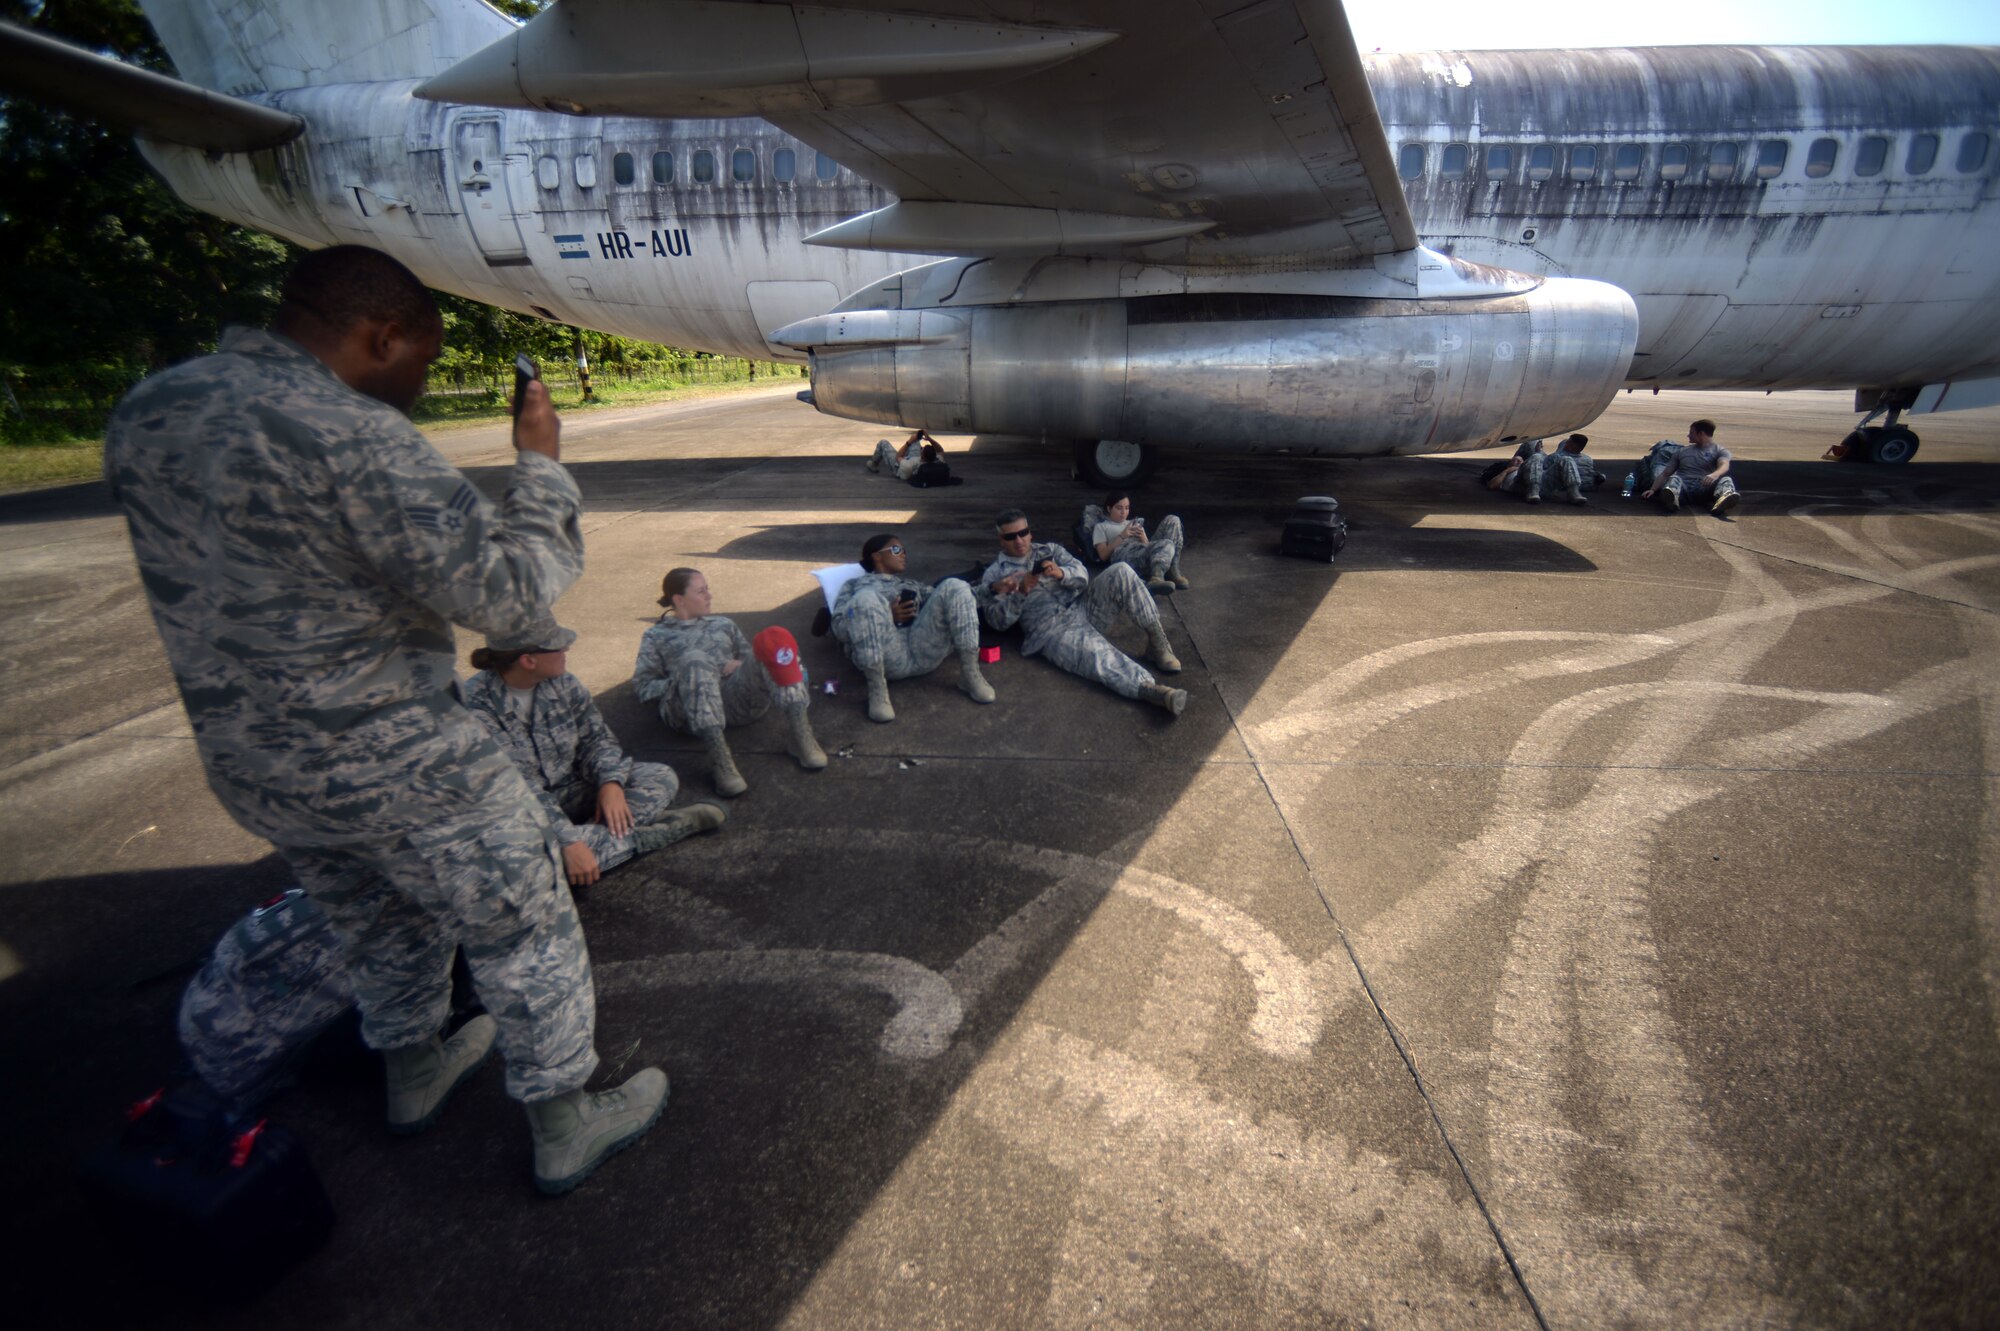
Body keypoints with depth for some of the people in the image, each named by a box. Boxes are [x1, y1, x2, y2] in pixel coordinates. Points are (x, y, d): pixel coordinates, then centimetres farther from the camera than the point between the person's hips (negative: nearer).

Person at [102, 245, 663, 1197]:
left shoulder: (143, 413, 3)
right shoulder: (352, 437, -25)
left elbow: (213, 576, 14)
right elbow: (506, 591, -23)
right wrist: (540, 463, -12)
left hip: (247, 767, 8)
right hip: (399, 770, -8)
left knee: (379, 932, 30)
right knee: (525, 939, 12)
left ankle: (414, 1077, 54)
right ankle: (564, 1130, 29)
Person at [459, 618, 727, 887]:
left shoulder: (563, 682, -5)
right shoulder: (476, 704, -23)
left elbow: (595, 737, 0)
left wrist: (611, 781, -22)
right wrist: (569, 840, -34)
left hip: (572, 791, 5)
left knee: (661, 777, -9)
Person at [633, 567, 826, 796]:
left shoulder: (723, 624, 32)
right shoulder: (656, 636, 23)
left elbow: (753, 658, 27)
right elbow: (642, 686, 12)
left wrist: (741, 666, 2)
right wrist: (690, 677, -4)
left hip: (739, 699, 3)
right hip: (690, 711, -2)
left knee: (774, 640, -24)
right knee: (695, 660, -36)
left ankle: (801, 734, -36)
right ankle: (719, 757, -48)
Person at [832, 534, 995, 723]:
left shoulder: (913, 585, 38)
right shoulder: (855, 584, 26)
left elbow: (943, 602, 22)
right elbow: (840, 628, 9)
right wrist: (885, 616, -6)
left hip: (924, 650, 3)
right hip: (885, 656, -3)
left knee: (955, 586, -14)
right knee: (866, 598, -31)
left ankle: (969, 673, -18)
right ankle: (877, 688, -27)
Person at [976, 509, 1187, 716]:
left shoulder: (1049, 549, 18)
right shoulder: (993, 575, 10)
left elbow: (1082, 576, 5)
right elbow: (998, 621, 0)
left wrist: (1061, 573, -17)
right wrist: (1021, 593, -15)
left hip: (1084, 606, 5)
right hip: (1052, 630, -4)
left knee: (1121, 571, -19)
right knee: (1093, 651, -36)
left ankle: (1156, 639, -13)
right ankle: (1147, 688, -56)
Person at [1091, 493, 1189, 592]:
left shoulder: (1135, 524, 35)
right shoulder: (1101, 527, 20)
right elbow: (1103, 555, 4)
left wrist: (1143, 538, 0)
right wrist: (1122, 536, -4)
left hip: (1146, 555, 6)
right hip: (1124, 557, -6)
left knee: (1172, 520, -14)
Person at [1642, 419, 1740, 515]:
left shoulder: (1720, 450, 16)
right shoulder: (1683, 452, 28)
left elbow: (1724, 466, -6)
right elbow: (1666, 473, 23)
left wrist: (1715, 475, -32)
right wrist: (1652, 489, 4)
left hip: (1705, 488, -1)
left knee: (1726, 479, -30)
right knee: (1674, 478, -30)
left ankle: (1722, 502, -66)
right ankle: (1671, 499, -67)